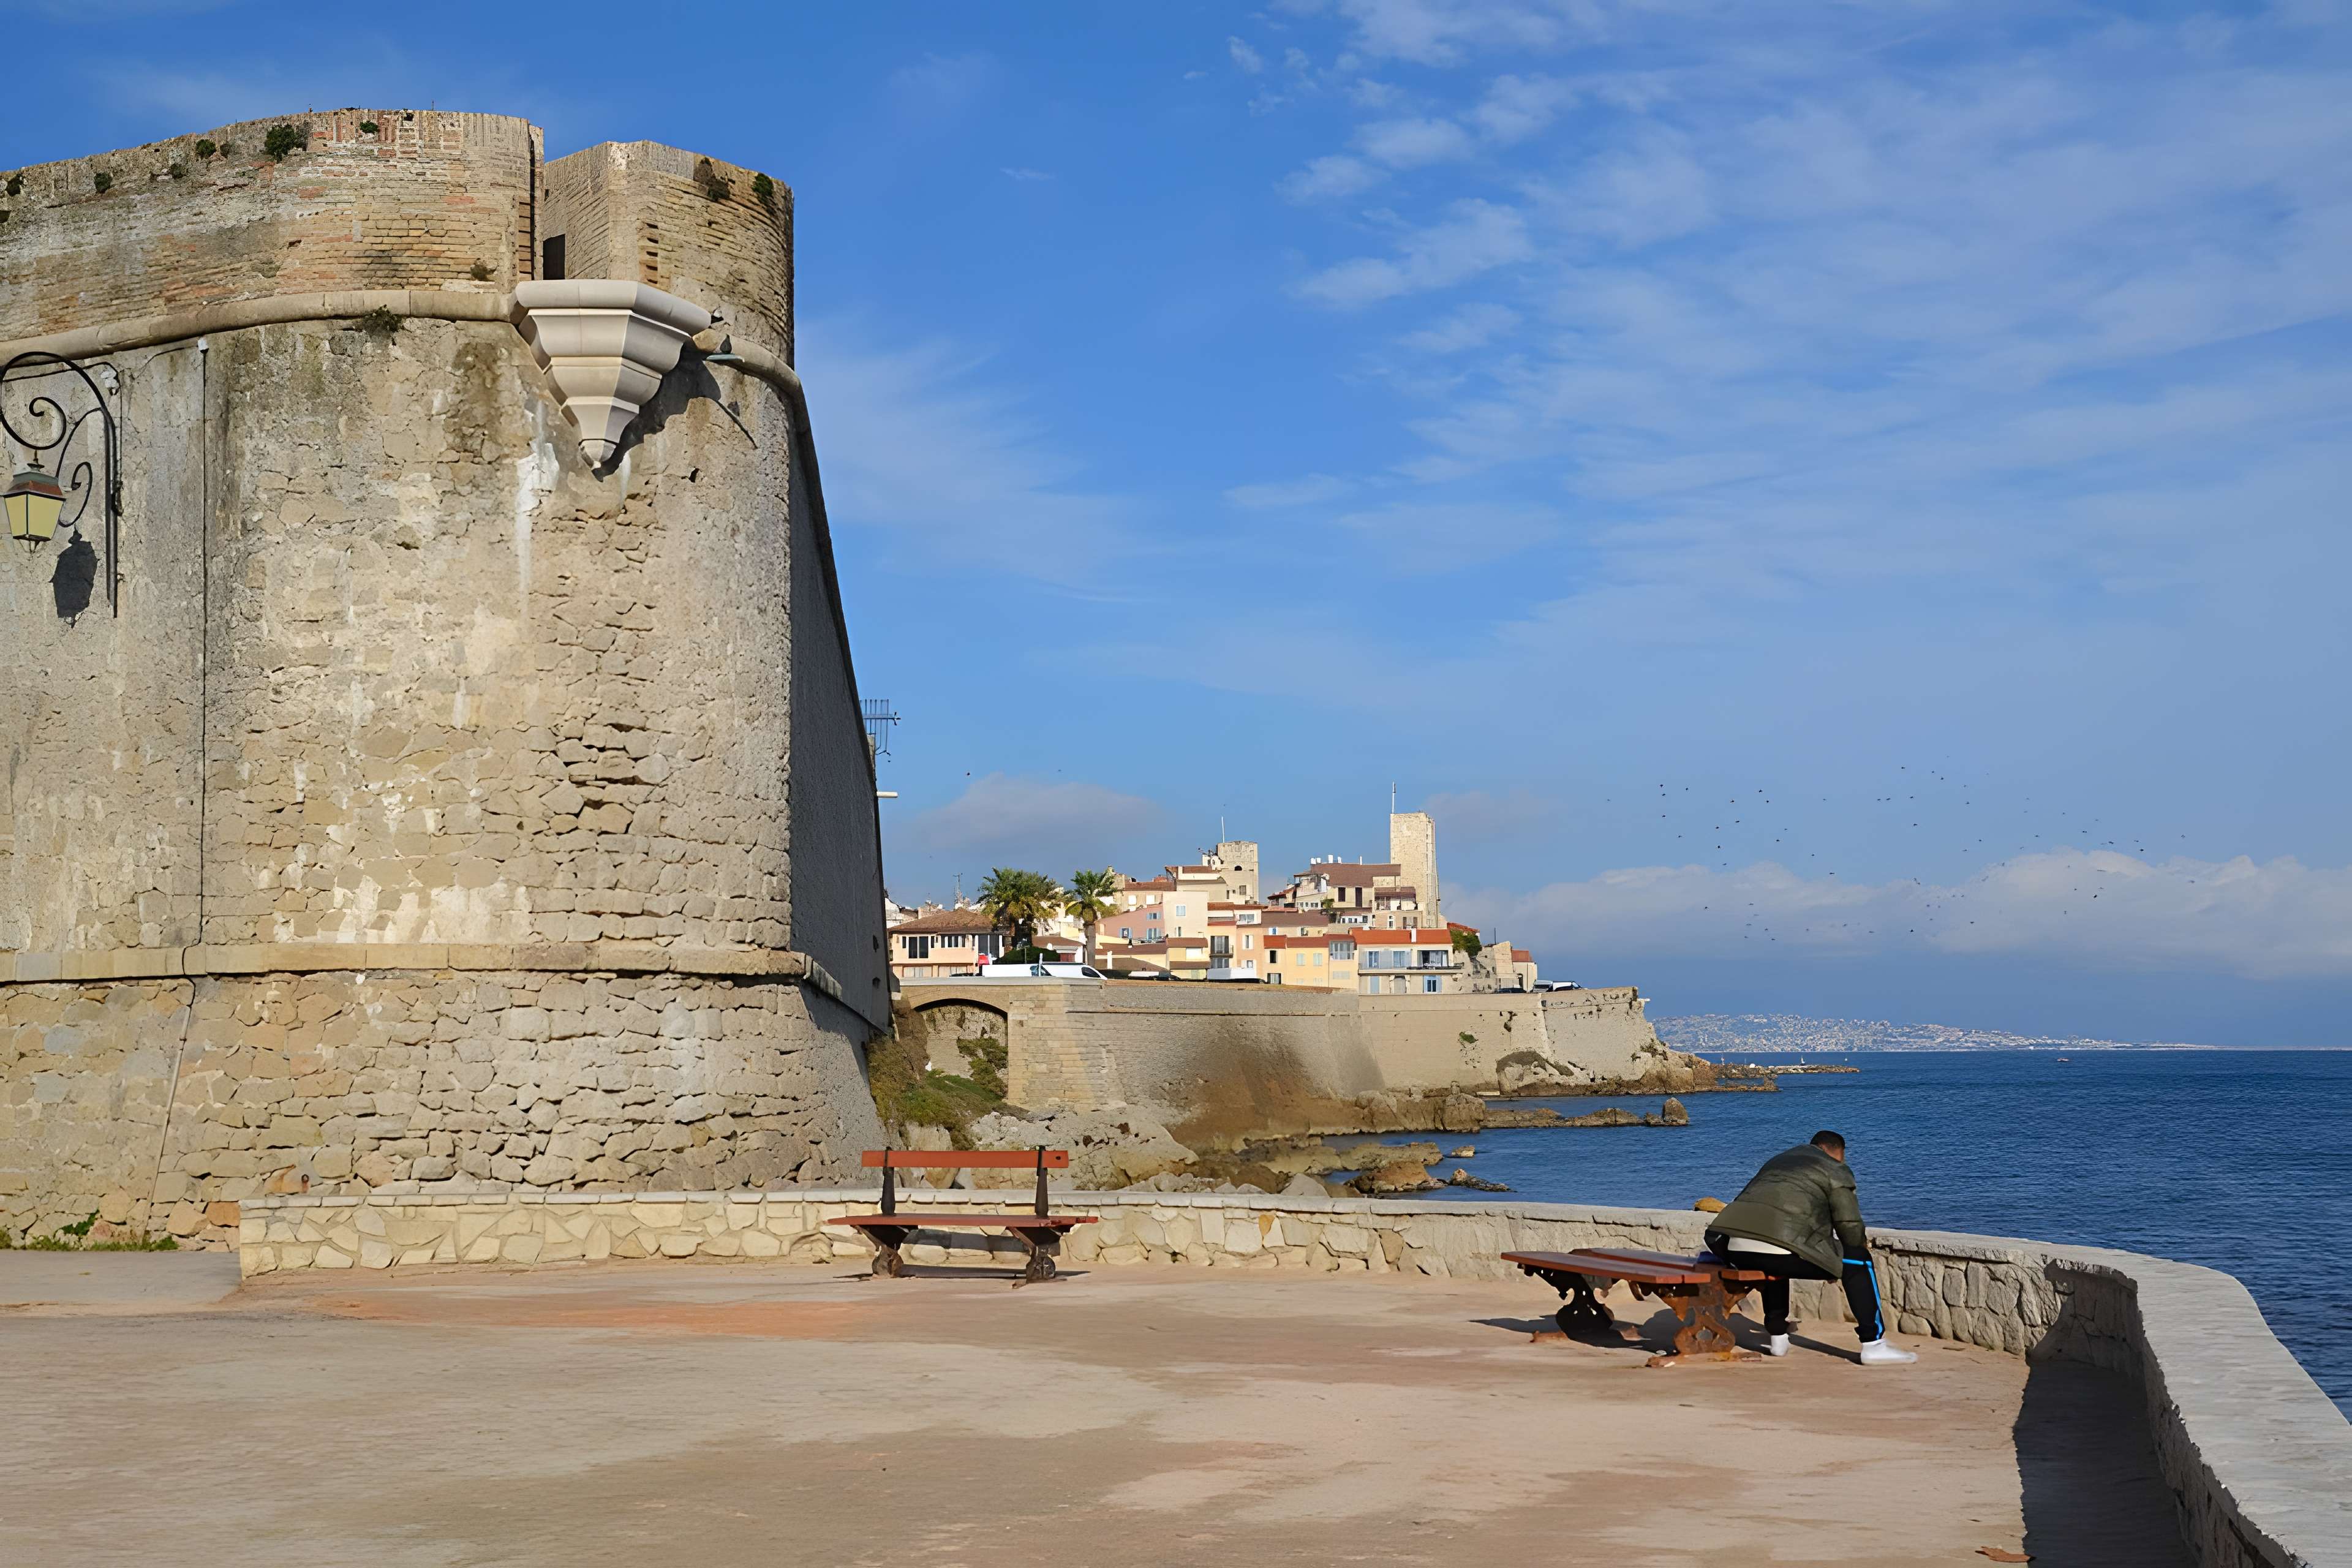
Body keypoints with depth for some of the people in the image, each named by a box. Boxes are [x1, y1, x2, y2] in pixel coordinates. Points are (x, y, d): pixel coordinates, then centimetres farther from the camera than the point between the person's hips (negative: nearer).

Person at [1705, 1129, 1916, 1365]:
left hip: (1733, 1249, 7)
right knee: (1858, 1260, 8)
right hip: (1779, 1248, -7)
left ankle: (1777, 1336, 40)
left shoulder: (1777, 1161, 36)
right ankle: (1874, 1345, 6)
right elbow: (1850, 1227, 5)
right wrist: (1861, 1244, 29)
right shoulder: (1835, 1171, 15)